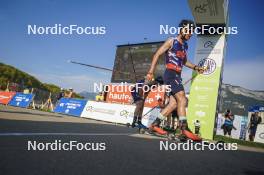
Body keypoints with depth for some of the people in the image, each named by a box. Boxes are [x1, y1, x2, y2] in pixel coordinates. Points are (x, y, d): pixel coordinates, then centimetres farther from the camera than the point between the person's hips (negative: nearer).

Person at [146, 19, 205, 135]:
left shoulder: (185, 46, 20)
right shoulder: (172, 41, -3)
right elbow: (157, 55, -7)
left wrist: (195, 67, 15)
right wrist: (151, 72, -14)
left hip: (177, 76, 8)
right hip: (170, 74, -8)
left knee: (174, 103, 2)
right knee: (182, 100, -19)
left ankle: (155, 124, 8)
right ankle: (184, 128, -24)